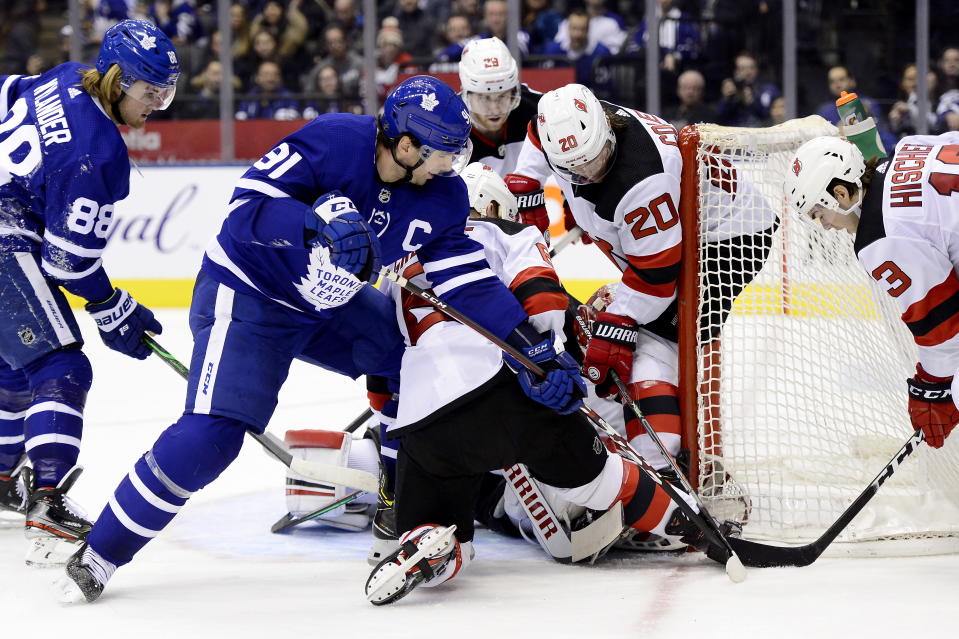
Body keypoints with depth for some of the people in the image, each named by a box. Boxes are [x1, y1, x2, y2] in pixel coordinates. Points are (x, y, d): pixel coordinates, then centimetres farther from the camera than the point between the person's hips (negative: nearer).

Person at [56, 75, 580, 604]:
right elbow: (247, 204, -29)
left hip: (331, 302, 8)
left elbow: (467, 281, -5)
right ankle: (97, 556, -13)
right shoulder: (332, 141, -27)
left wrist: (532, 345, -14)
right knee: (211, 434, -22)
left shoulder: (443, 194, -8)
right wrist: (316, 223, -46)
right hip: (245, 295, -8)